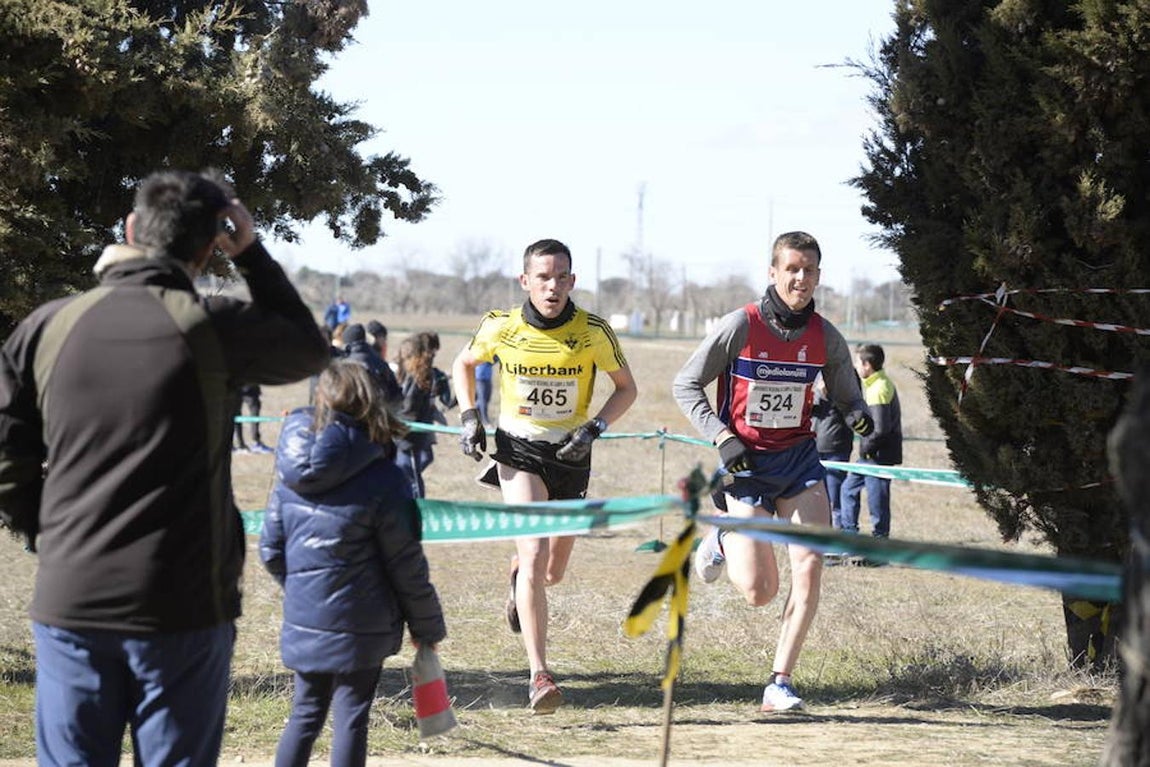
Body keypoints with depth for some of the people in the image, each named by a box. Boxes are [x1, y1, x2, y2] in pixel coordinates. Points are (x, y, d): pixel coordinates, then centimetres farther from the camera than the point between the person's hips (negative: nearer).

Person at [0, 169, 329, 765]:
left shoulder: (49, 327, 2)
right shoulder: (213, 328, -8)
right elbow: (309, 349, 12)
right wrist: (250, 254, 13)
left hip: (69, 603, 3)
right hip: (181, 608, -3)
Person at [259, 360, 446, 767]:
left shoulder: (291, 474, 1)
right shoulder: (381, 480, -13)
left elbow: (271, 550, 7)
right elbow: (406, 566, -8)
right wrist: (428, 627, 4)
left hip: (303, 622, 4)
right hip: (359, 624, -4)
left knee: (306, 713, 16)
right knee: (351, 718, 3)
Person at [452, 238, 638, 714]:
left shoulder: (593, 332, -12)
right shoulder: (500, 327, -9)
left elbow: (627, 387, 1)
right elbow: (464, 365, 11)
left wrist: (594, 429, -14)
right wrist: (469, 417, -2)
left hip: (570, 455, 2)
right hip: (518, 449, -2)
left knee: (552, 572, 13)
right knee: (534, 553, -21)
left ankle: (519, 575, 54)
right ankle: (539, 676, -24)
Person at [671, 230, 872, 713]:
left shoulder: (825, 337, -3)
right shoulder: (740, 326, -13)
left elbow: (846, 394, 10)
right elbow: (686, 386, -6)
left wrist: (859, 415, -14)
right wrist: (722, 439, -16)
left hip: (799, 459, 3)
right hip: (745, 463, -3)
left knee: (810, 568, -13)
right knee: (759, 592, -6)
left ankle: (780, 683, -4)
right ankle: (723, 543, 30)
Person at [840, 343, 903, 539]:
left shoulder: (878, 389, -20)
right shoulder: (882, 383, 11)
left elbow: (881, 429, -25)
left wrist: (865, 447, -13)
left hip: (878, 456, -10)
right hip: (870, 455, 10)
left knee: (876, 498, -2)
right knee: (849, 488, 18)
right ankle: (849, 534, 24)